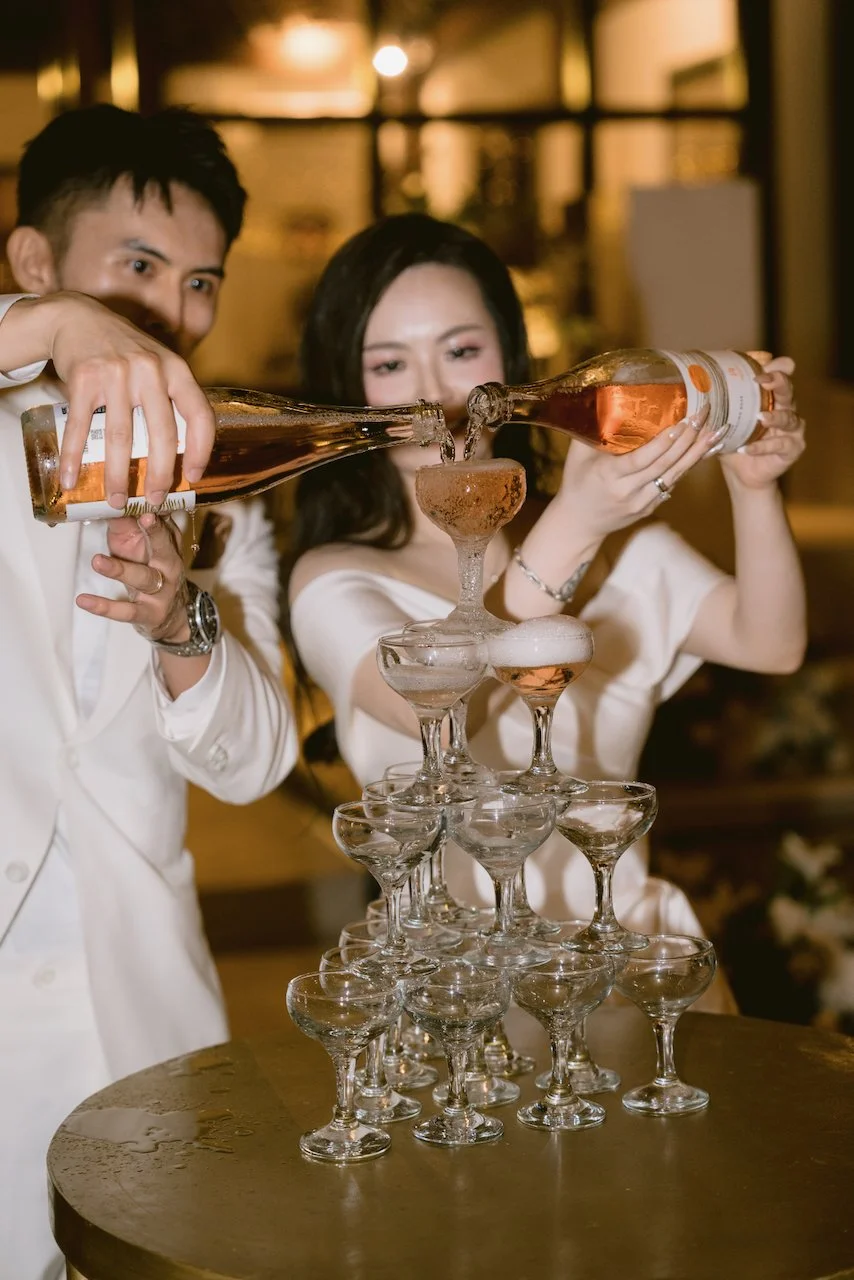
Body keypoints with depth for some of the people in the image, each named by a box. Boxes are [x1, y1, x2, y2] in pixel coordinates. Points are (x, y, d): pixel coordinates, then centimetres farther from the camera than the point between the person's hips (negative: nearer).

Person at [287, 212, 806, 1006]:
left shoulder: (615, 540, 9)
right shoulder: (334, 580, -2)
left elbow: (770, 643, -1)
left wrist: (752, 486, -17)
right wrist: (573, 527, -30)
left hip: (635, 945, 3)